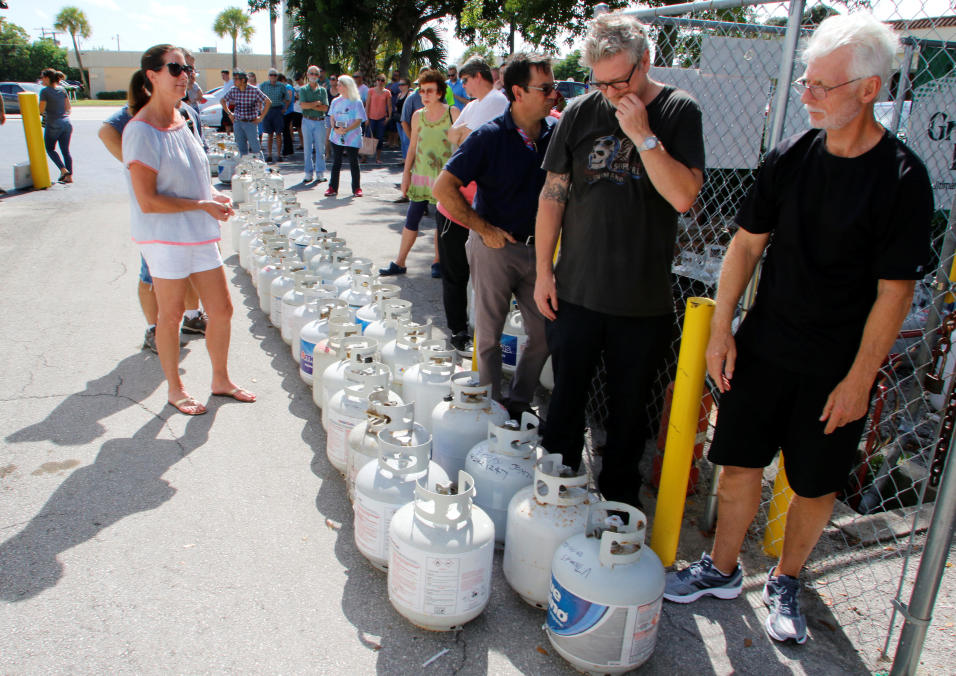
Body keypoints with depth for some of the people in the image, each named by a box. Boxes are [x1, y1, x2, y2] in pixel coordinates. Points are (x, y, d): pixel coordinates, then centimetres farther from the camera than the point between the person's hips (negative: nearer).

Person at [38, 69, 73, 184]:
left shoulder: (45, 91, -10)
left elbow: (41, 110, -11)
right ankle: (69, 176, 3)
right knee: (66, 150, 9)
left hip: (53, 124, -5)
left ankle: (63, 169, -4)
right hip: (66, 122, 5)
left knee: (50, 148, 14)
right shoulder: (62, 90, 6)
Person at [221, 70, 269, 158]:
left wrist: (261, 117, -6)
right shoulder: (233, 90, 4)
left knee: (255, 148, -6)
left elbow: (267, 101, -6)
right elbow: (223, 100, 20)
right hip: (237, 123, 4)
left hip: (251, 122, -4)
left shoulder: (254, 90, -8)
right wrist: (229, 113, 12)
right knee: (242, 149, 7)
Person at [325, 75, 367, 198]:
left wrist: (346, 130, -21)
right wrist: (335, 128, -10)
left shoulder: (356, 102, -4)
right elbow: (332, 118, 11)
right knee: (336, 163, 6)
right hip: (336, 137, 4)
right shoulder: (335, 102, 10)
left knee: (353, 163, 2)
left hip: (352, 138, -4)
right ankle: (333, 188, 10)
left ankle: (356, 188, 11)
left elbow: (359, 120, -9)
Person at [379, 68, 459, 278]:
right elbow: (412, 147, 12)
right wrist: (406, 174, 9)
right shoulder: (418, 116, 5)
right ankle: (400, 263, 10)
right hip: (420, 174, 3)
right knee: (411, 219, 2)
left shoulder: (452, 113, -4)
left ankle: (438, 262, 19)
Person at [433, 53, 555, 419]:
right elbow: (444, 187, -13)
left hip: (538, 248, 4)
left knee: (544, 333, 7)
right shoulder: (489, 136, -11)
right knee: (489, 335, 5)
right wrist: (484, 229, -12)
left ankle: (519, 405, 25)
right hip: (495, 247, -4)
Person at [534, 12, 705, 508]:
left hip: (644, 299, -1)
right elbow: (552, 195, 5)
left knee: (629, 407, 12)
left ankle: (619, 497, 33)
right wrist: (544, 270, 2)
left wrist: (643, 135, -20)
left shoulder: (679, 112, -4)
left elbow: (683, 196, -14)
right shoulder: (580, 113, 1)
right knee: (566, 397, 13)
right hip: (576, 291, 2)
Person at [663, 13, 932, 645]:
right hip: (763, 347, 3)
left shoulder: (901, 178, -13)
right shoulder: (791, 154, -1)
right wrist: (721, 328, 2)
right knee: (740, 461, 10)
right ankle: (722, 570, 30)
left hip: (836, 367, -3)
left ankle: (786, 581, 34)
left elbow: (895, 292, -12)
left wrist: (859, 379, -12)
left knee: (816, 485, 10)